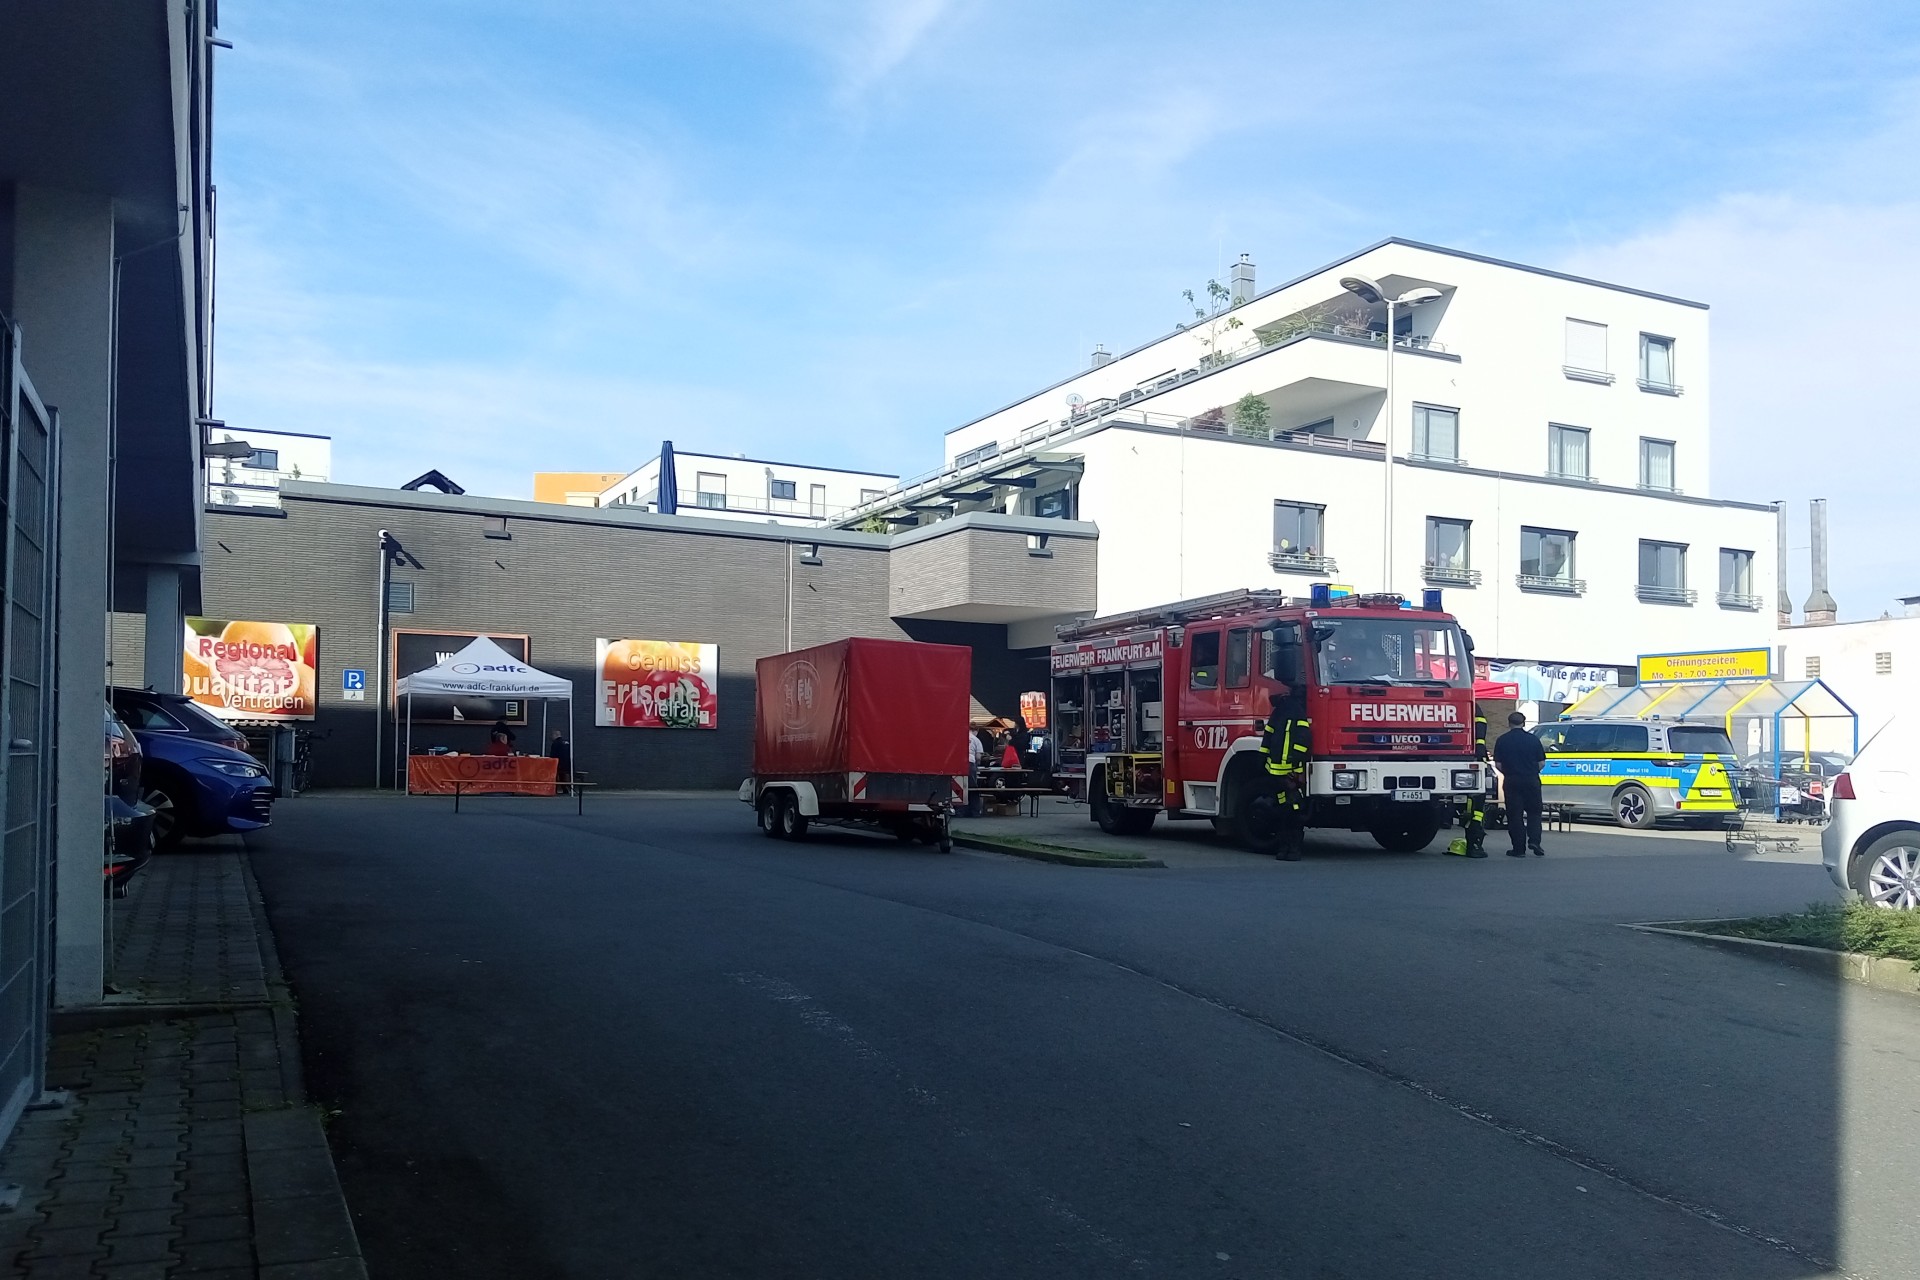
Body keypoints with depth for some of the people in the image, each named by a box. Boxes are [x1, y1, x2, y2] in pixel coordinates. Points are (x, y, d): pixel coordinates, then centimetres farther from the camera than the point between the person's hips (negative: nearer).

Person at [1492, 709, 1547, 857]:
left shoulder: (1502, 740, -1)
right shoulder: (1533, 739, -1)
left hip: (1511, 782, 0)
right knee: (1534, 812, 13)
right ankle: (1534, 840, -5)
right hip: (1531, 781, 0)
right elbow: (1541, 762, 1)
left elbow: (1498, 764, -3)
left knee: (1514, 814, 4)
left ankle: (1519, 848, 3)